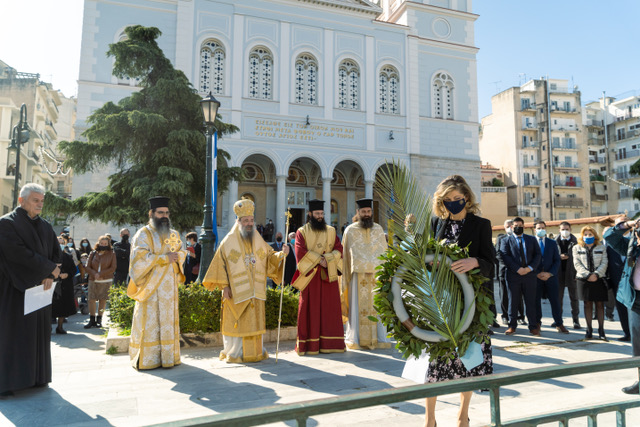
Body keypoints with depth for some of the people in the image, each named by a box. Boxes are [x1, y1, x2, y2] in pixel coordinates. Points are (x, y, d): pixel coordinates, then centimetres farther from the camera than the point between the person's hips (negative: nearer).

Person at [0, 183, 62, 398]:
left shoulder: (46, 227, 12)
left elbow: (57, 253, 9)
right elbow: (19, 253, -18)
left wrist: (49, 275, -8)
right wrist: (50, 268, -13)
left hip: (40, 289, 6)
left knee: (38, 332, 9)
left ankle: (36, 376, 18)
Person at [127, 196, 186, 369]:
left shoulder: (174, 234, 15)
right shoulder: (143, 234, -3)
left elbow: (182, 253, 16)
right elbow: (140, 258, -13)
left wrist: (177, 255, -6)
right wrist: (164, 258, -15)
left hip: (169, 287, 5)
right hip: (150, 287, -5)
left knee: (169, 320, 7)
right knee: (149, 322, -4)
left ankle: (168, 355, 15)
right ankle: (146, 359, 5)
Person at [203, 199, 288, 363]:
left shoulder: (259, 240, 9)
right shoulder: (228, 242, -2)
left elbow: (270, 257, 8)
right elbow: (220, 265, -1)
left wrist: (281, 254, -13)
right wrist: (224, 286, -7)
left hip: (255, 292, 4)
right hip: (236, 292, -3)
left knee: (255, 322, 8)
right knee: (236, 323, 1)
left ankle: (255, 352, 21)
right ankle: (234, 353, 16)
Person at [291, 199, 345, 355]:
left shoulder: (331, 231, 13)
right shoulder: (302, 232, 4)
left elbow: (339, 249, 2)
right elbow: (300, 251, -11)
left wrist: (327, 258, -14)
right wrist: (318, 259, -15)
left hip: (328, 275, 3)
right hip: (310, 276, -3)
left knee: (329, 308, 3)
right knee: (310, 309, -1)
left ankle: (329, 343, 9)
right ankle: (309, 344, 4)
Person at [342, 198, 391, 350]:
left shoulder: (378, 229, 12)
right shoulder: (350, 230, 5)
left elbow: (384, 251, 13)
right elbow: (345, 255, 5)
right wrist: (347, 277, -1)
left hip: (377, 273, 2)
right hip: (358, 273, -2)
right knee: (358, 306, -1)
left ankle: (379, 338, 10)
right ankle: (356, 339, 7)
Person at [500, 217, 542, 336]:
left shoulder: (532, 239, 14)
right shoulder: (506, 241, 7)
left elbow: (537, 255, 6)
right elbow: (505, 257, -5)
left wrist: (530, 268, -9)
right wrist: (518, 269, -14)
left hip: (530, 274, 2)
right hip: (513, 275, -1)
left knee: (531, 302, 5)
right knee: (513, 302, 4)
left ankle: (533, 327, 12)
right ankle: (512, 326, 13)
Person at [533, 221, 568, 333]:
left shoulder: (552, 243, 11)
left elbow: (557, 260, 7)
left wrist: (550, 273, -7)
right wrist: (536, 274, -10)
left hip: (550, 276, 2)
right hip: (535, 277, -1)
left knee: (555, 300, 1)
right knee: (536, 301, 3)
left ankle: (559, 324, 12)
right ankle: (537, 323, 14)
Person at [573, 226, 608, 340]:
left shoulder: (601, 247, 10)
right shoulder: (577, 248, 9)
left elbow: (604, 263, 1)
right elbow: (577, 264, 0)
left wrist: (596, 274, -14)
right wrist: (588, 275, -12)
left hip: (599, 279, 0)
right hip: (584, 279, 0)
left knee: (600, 304, 1)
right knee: (587, 304, 3)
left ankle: (601, 329, 7)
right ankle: (589, 329, 8)